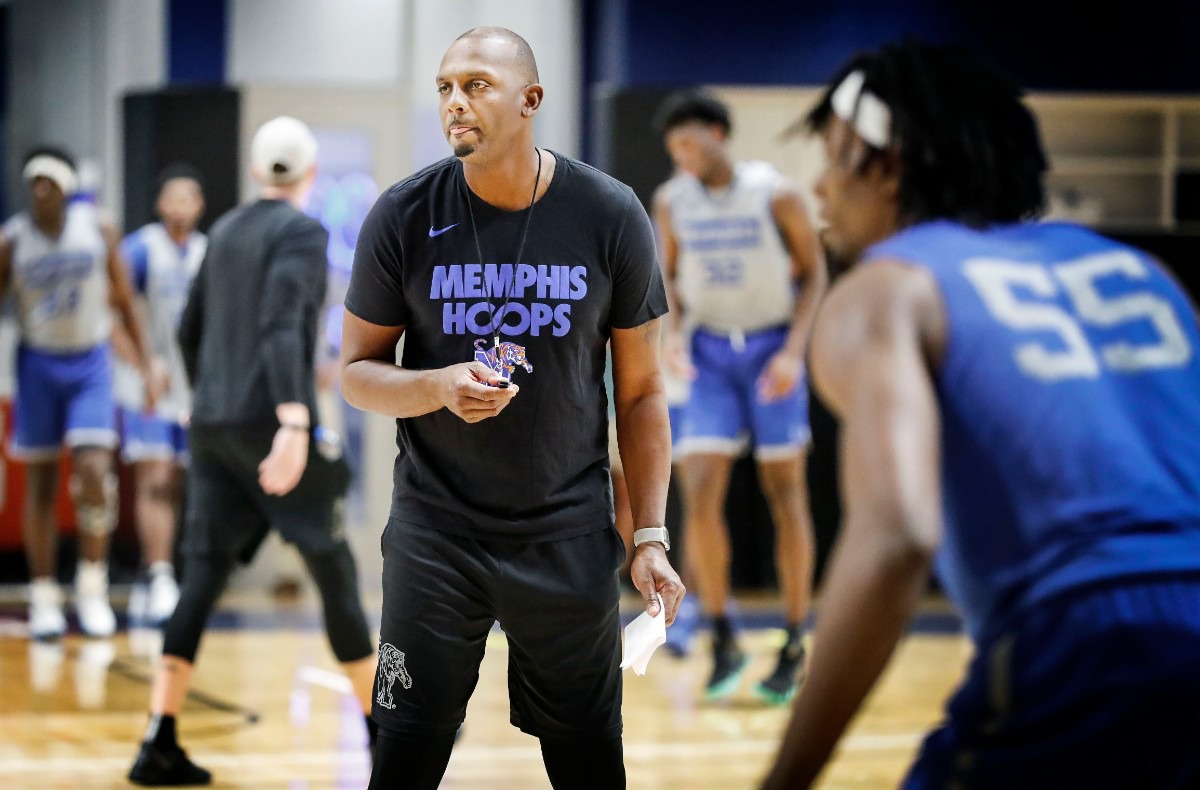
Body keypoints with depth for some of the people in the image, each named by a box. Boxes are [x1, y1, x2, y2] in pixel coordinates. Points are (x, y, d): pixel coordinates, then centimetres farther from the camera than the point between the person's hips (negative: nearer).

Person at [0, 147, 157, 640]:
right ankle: (44, 599, 12)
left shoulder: (98, 230, -4)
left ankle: (92, 587, 0)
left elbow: (124, 302, 5)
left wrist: (146, 366, 2)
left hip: (90, 363, 0)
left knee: (93, 472, -15)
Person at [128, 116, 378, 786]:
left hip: (212, 424, 7)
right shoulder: (302, 233, -7)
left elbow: (190, 332, 22)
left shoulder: (225, 232, 15)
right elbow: (282, 327, -21)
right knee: (336, 572, 5)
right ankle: (385, 730, 14)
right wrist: (295, 423, -31)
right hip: (272, 422, -7)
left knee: (205, 574, 3)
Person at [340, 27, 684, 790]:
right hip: (437, 528, 0)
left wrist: (650, 536, -3)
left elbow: (641, 390, 2)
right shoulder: (404, 217, -6)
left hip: (570, 535, 0)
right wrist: (440, 387, -21)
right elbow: (358, 370, 1)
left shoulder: (610, 216, -5)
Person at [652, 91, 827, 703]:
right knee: (700, 494, -9)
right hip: (710, 355, 3)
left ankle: (795, 645, 12)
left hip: (771, 348, -3)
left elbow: (812, 272, -4)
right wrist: (672, 331, -7)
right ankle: (723, 641, 3)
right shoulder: (671, 202, -1)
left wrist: (793, 352, -14)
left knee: (784, 495, 3)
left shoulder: (775, 194, -11)